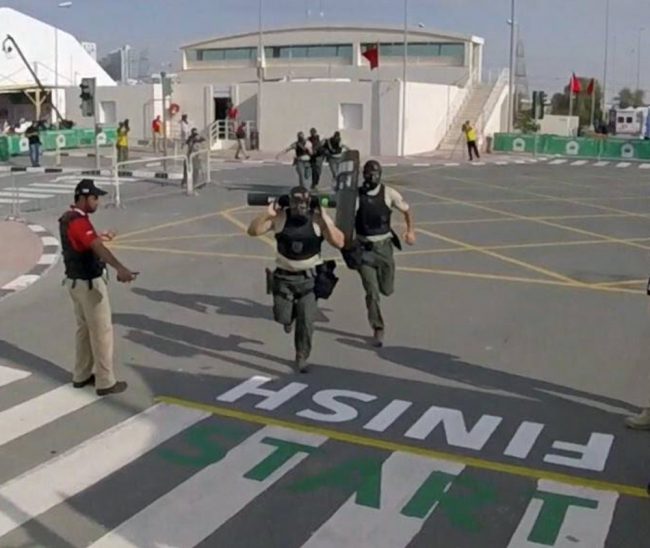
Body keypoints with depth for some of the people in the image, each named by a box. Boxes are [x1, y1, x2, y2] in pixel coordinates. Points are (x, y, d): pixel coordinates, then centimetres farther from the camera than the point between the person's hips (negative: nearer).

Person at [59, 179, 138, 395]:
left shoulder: (67, 217, 8)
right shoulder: (79, 221, -24)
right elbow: (98, 247, -41)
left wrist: (99, 236, 51)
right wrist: (120, 268, -56)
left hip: (75, 280, 10)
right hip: (89, 283, -10)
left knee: (84, 329, 20)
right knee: (102, 331, -1)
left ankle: (81, 375, 30)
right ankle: (106, 382, 6)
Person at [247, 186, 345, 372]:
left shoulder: (318, 219, -13)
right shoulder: (279, 217, -11)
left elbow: (339, 243, -17)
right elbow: (253, 231, -12)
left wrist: (325, 221, -27)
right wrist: (267, 214, -26)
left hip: (309, 278, -1)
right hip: (284, 276, 1)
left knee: (306, 321, -4)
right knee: (282, 318, 4)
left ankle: (302, 357, 17)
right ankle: (291, 315, 43)